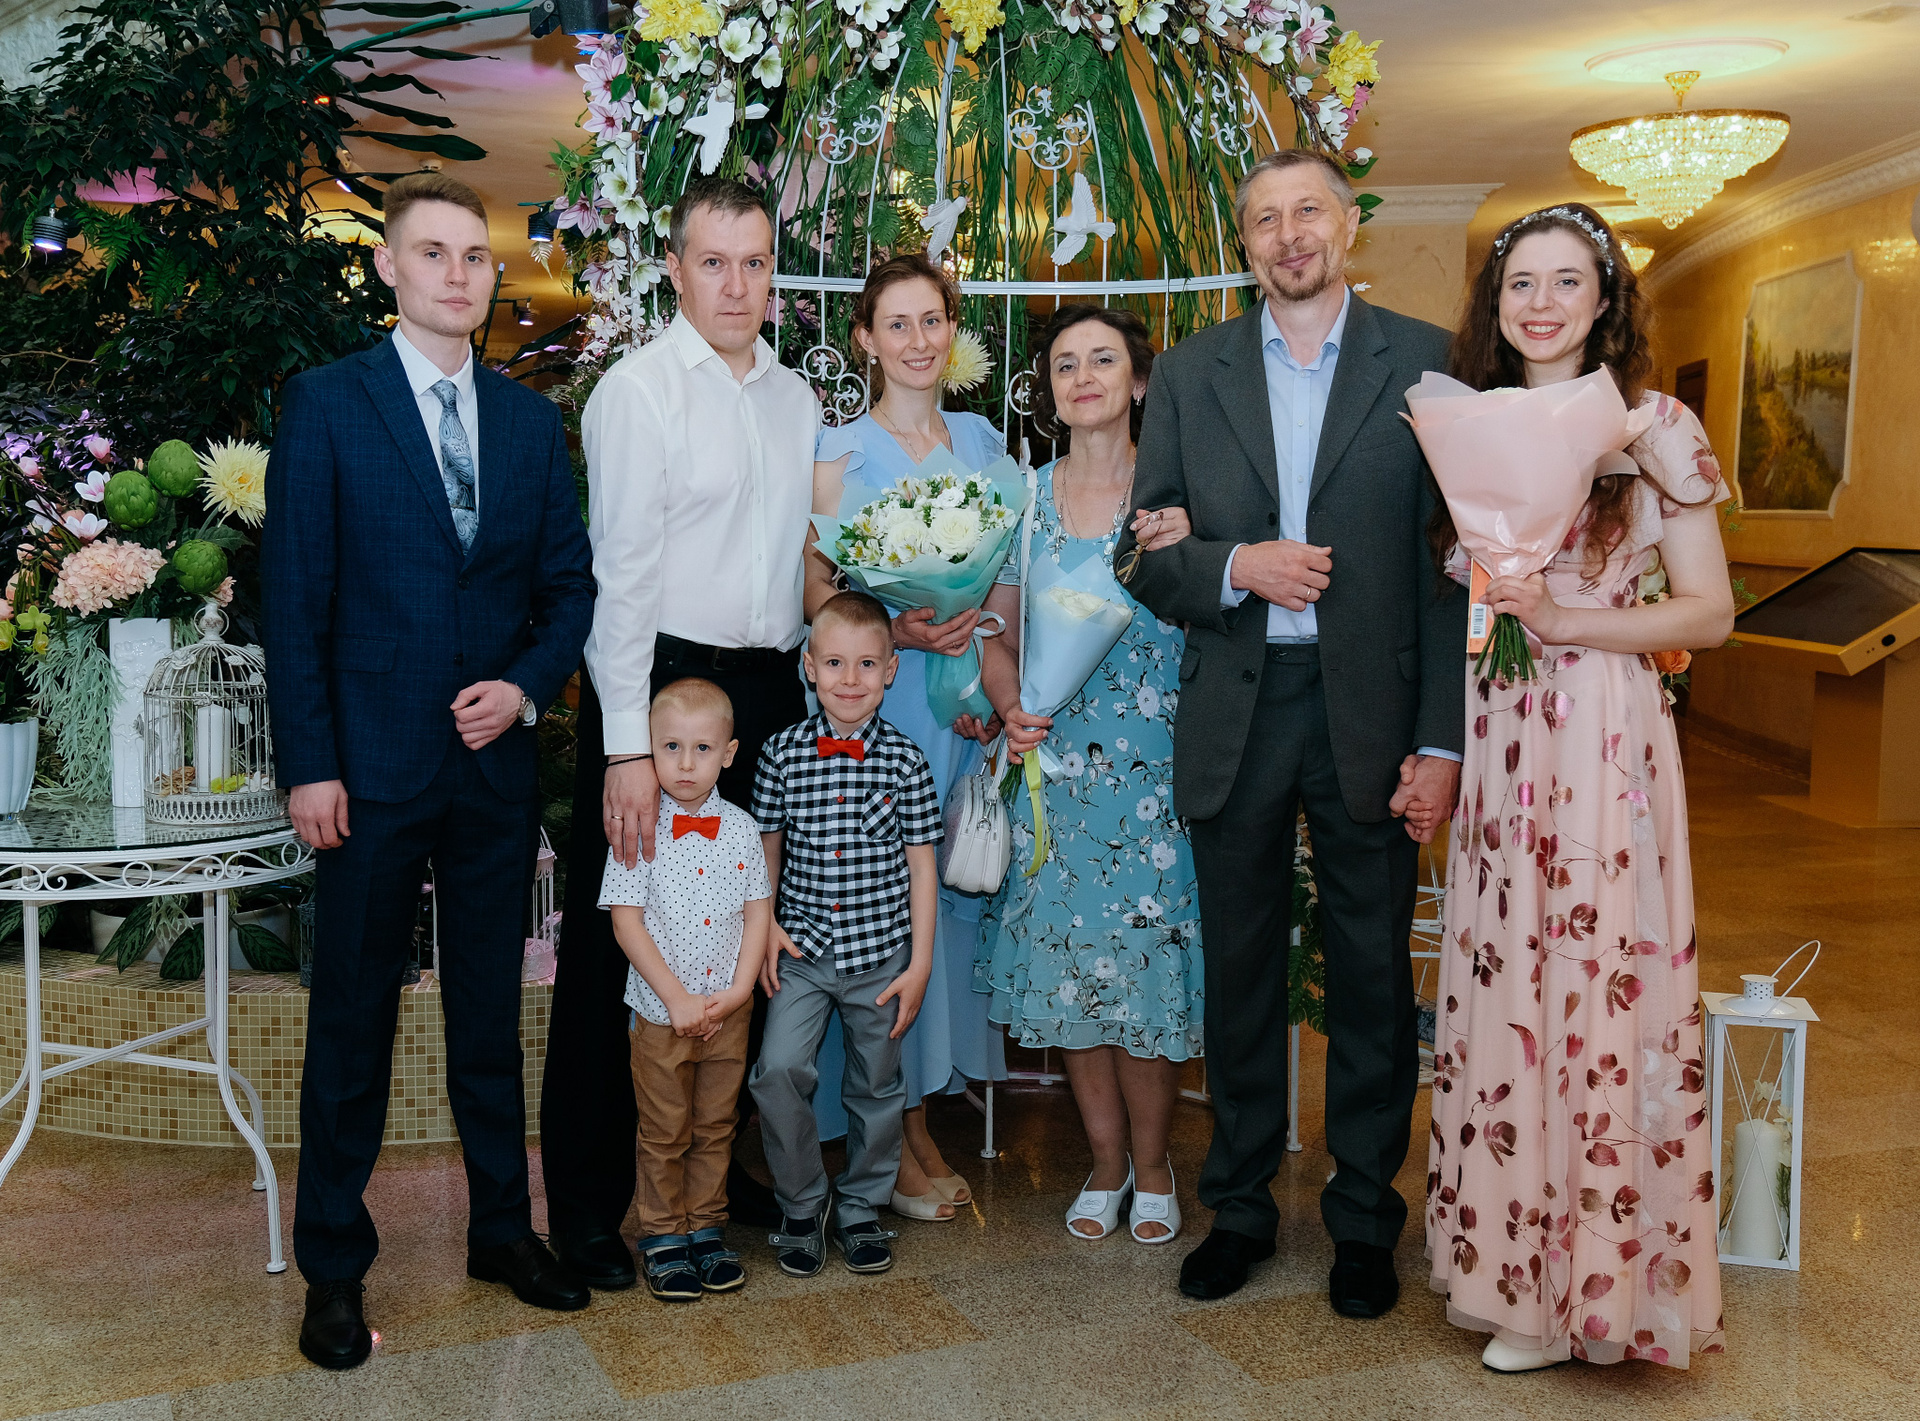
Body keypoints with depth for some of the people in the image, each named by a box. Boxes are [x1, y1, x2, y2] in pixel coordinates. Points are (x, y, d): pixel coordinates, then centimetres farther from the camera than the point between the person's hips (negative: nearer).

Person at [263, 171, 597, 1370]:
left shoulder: (533, 420, 9)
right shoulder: (326, 404, -2)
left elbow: (570, 585, 10)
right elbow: (296, 595, -5)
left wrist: (527, 685, -8)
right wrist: (309, 763, -11)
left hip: (497, 763, 4)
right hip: (372, 766, -3)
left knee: (492, 1010, 14)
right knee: (353, 1018, 6)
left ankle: (504, 1227, 28)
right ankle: (335, 1268, 20)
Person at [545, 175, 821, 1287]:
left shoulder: (796, 397, 13)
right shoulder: (638, 389, -6)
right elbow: (620, 570, -11)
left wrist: (807, 691, 10)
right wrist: (630, 744, -16)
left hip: (773, 689, 6)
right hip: (662, 682, -6)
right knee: (617, 942, 1)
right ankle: (589, 1204, 14)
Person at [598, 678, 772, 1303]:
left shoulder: (740, 828, 1)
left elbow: (758, 913, 3)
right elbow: (627, 922, -10)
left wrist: (737, 990, -8)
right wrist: (678, 998, -15)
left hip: (729, 1010, 3)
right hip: (662, 1010, -3)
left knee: (715, 1125, 13)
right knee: (664, 1132, 7)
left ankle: (706, 1227, 27)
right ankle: (662, 1236, 22)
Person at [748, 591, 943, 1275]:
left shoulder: (905, 761, -3)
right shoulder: (782, 754, -2)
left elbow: (921, 866, 0)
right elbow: (768, 848, 9)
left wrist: (920, 963, -3)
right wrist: (763, 927, -2)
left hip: (881, 955, 0)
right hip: (803, 953, 0)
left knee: (876, 1084, 10)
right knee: (778, 1069, -14)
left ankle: (860, 1207, 31)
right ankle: (801, 1205, 7)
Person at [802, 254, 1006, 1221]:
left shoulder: (982, 441, 13)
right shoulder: (838, 451, -1)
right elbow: (816, 591, -4)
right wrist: (895, 630, -20)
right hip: (873, 698, -4)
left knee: (951, 889, 6)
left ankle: (922, 1119, 18)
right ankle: (891, 1140, 9)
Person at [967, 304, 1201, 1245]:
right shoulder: (1023, 500, 9)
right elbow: (997, 633, 11)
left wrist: (1189, 549, -18)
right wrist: (1011, 707, -7)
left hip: (1153, 767, -2)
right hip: (1052, 762, 2)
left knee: (1149, 956, -1)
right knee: (1065, 958, 4)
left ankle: (1152, 1166, 18)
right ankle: (1107, 1160, 22)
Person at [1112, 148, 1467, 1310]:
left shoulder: (1426, 365, 1)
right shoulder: (1190, 374, 8)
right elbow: (1145, 552, 6)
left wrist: (1444, 739, -9)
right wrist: (1237, 566, -14)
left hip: (1372, 714, -2)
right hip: (1234, 716, 2)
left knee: (1373, 976, 8)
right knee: (1240, 973, 12)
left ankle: (1365, 1221, 25)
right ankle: (1240, 1206, 28)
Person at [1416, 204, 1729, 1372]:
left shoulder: (1655, 426, -3)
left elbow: (1711, 613, -4)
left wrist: (1564, 619, -15)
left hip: (1607, 741, -5)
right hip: (1494, 746, 5)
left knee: (1601, 1003, -1)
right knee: (1499, 1001, 8)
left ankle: (1602, 1284, 16)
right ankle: (1517, 1268, 24)